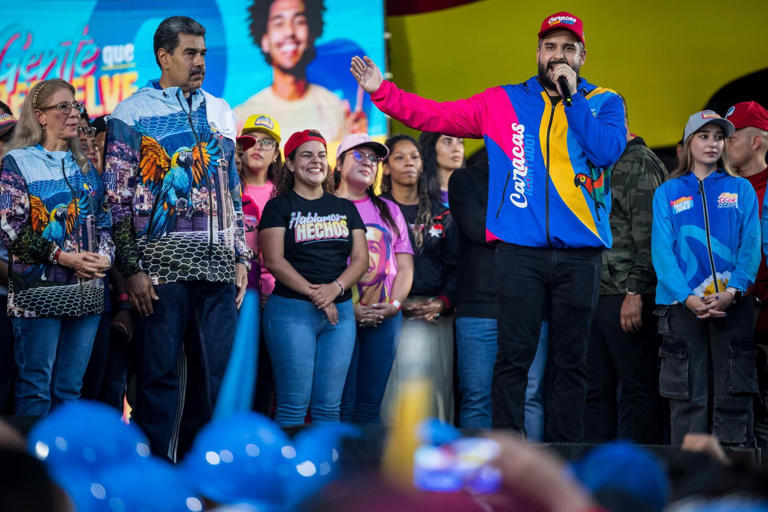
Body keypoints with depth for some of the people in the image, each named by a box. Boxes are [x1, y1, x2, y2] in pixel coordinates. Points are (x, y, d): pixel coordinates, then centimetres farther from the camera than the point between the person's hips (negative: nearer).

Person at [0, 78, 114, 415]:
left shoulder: (83, 165, 16)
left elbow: (103, 220, 18)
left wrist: (105, 256, -4)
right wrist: (63, 258, -16)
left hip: (86, 292, 5)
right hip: (40, 290, -5)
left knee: (70, 388, 6)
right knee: (36, 388, -5)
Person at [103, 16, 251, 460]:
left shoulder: (220, 111, 17)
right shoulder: (133, 114, 1)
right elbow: (119, 197, -3)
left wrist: (241, 258, 14)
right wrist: (132, 268, -10)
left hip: (218, 263, 5)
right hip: (162, 263, -4)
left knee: (223, 370, 4)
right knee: (161, 371, -2)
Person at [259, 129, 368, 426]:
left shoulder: (345, 208, 16)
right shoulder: (280, 206, 4)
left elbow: (361, 259, 8)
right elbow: (274, 260, -7)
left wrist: (335, 289, -11)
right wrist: (314, 294, -15)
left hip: (340, 310, 4)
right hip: (292, 310, -4)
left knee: (328, 407, 3)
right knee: (294, 406, -7)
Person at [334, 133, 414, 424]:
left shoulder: (389, 210, 20)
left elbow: (405, 265, 16)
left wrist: (395, 304, -2)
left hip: (385, 317, 5)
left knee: (370, 403, 2)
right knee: (341, 404, -10)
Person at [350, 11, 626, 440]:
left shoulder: (604, 103, 9)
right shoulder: (504, 103, 11)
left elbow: (608, 151, -9)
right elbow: (435, 116, 10)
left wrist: (571, 97, -8)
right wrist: (381, 92, 1)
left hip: (580, 255, 0)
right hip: (521, 251, 0)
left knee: (571, 361, 5)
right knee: (514, 357, -2)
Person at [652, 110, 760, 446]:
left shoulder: (741, 190, 12)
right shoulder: (668, 193, 10)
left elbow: (751, 245, 3)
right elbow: (662, 250, 1)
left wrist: (733, 292, -13)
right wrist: (687, 297, -14)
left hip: (733, 303, 1)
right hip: (682, 303, -1)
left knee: (733, 394, -3)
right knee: (688, 396, -2)